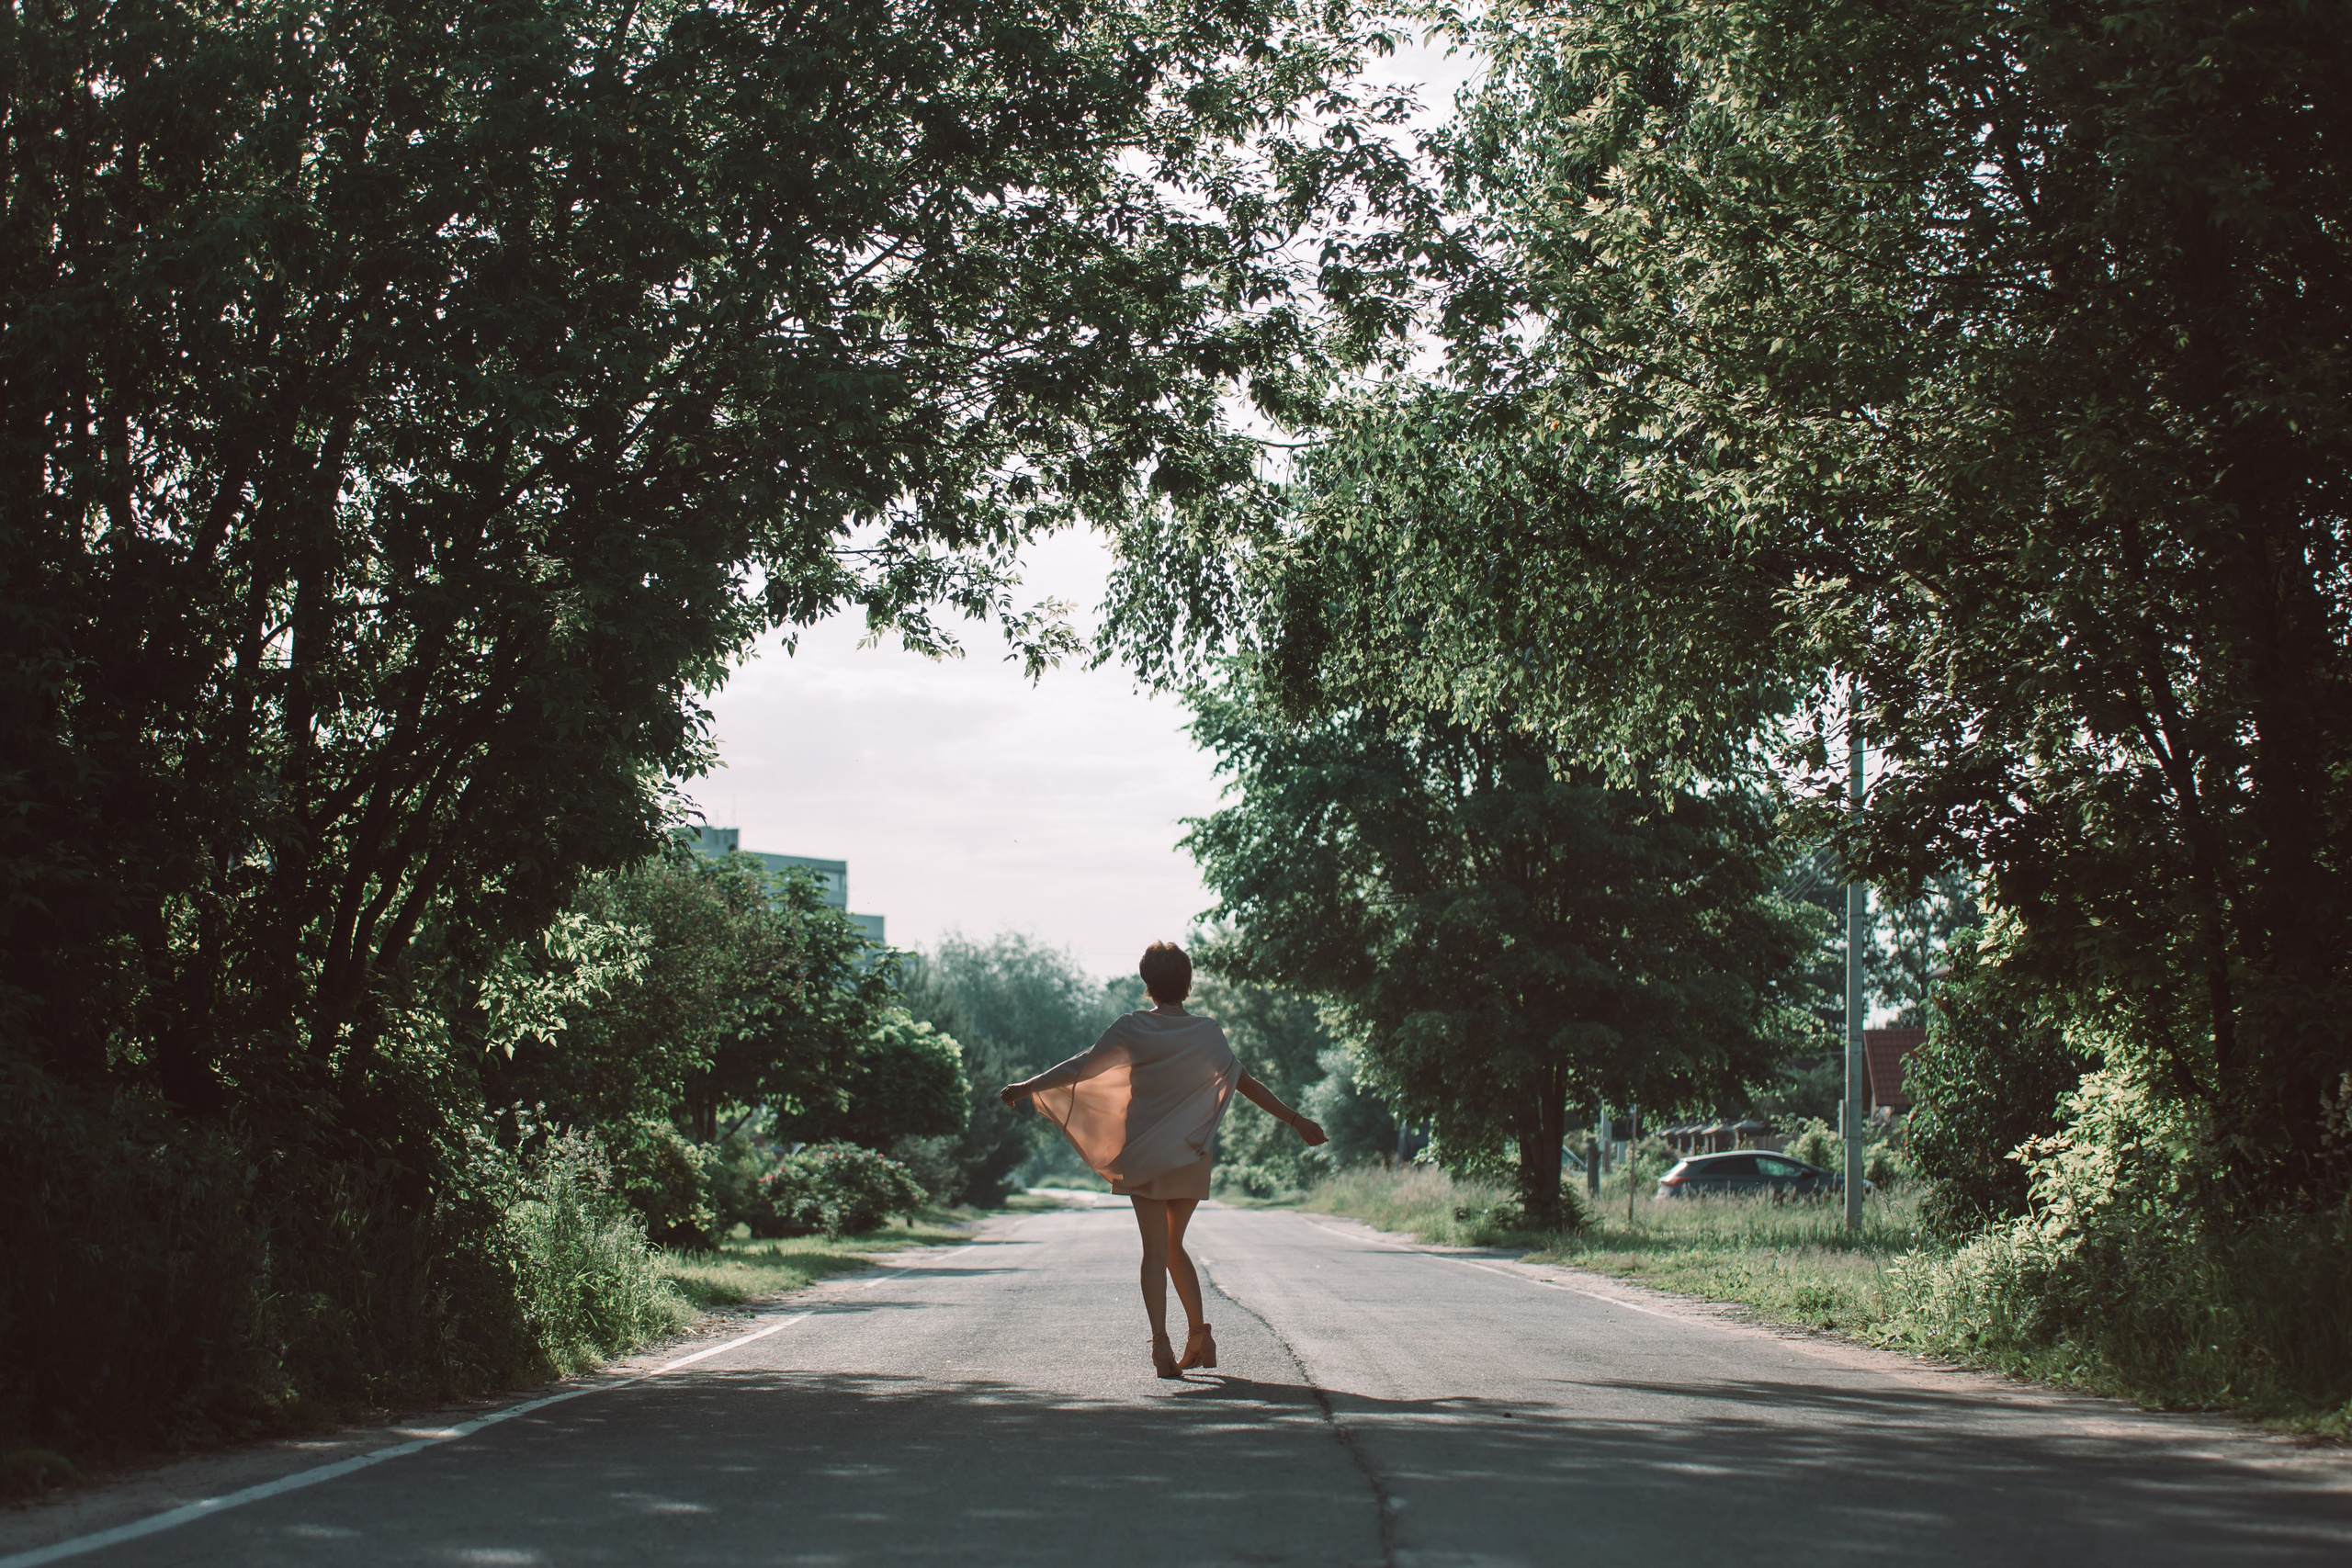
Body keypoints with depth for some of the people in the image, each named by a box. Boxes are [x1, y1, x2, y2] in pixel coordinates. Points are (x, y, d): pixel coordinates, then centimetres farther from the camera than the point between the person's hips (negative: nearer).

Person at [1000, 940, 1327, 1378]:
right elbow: (1245, 1083, 2)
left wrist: (1027, 1087, 6)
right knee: (1173, 1246, 18)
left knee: (1156, 1249, -3)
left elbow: (1082, 1067, -4)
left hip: (1145, 1154, -2)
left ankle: (1161, 1342, -18)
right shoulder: (1207, 1033, 0)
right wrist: (1295, 1121, 8)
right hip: (1192, 1154, 2)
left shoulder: (1132, 1029, -4)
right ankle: (1199, 1335, 15)